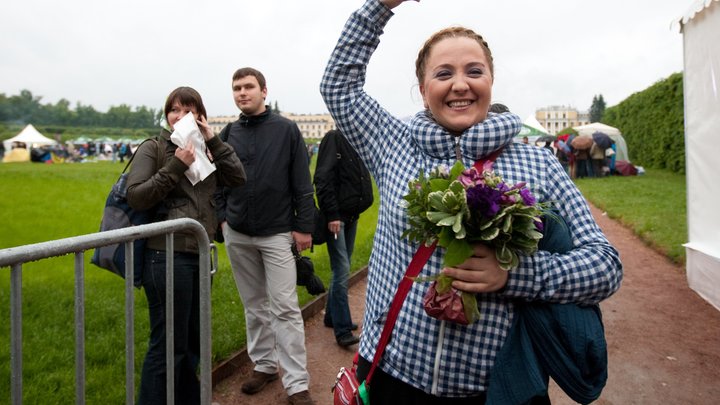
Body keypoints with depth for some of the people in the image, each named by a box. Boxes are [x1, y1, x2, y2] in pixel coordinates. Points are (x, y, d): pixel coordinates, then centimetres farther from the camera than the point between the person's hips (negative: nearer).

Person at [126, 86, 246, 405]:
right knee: (168, 344, -1)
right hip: (167, 256, -7)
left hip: (200, 255, 7)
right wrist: (175, 166, -17)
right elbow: (135, 197, -12)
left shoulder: (203, 151, 14)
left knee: (193, 339, 19)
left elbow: (238, 178, 3)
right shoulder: (153, 149, -2)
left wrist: (213, 141, -3)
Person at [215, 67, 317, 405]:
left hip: (277, 234, -4)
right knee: (254, 306, 14)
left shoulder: (286, 129, -4)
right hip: (237, 236, 4)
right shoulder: (227, 134, 7)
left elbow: (302, 183, -6)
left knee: (285, 308, -2)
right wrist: (221, 217, 5)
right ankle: (264, 364, 30)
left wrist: (304, 226, -9)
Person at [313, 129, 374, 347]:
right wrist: (332, 215, -20)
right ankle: (342, 329, 1)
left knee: (342, 270, 13)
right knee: (342, 271, -7)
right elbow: (323, 180, -17)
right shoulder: (334, 138, -11)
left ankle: (332, 317, 26)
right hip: (336, 216, -8)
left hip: (352, 215, 8)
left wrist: (362, 202, 6)